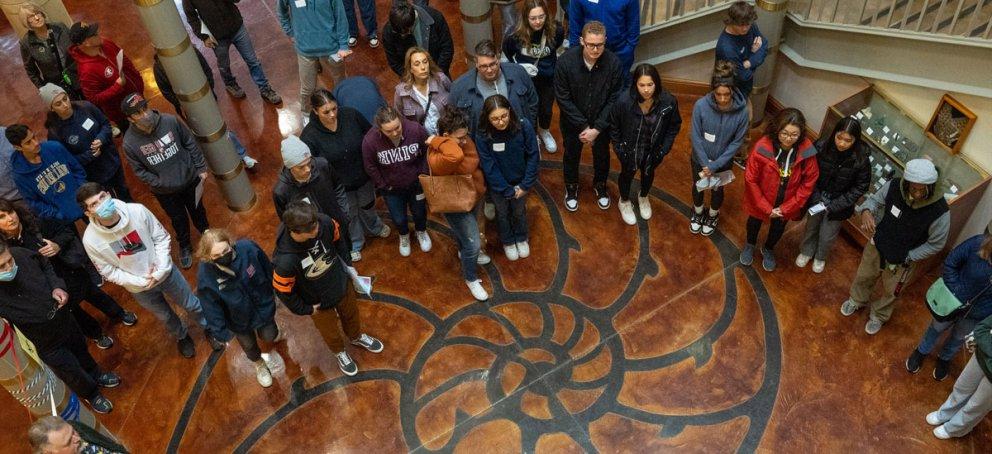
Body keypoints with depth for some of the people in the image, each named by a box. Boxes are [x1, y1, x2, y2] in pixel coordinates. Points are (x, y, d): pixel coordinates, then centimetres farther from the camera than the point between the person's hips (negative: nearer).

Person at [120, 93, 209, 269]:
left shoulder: (170, 121, -21)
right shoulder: (130, 142, -22)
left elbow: (191, 144, -8)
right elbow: (139, 170, -9)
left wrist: (201, 168, -4)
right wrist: (160, 184, -15)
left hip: (190, 179, 1)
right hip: (165, 192, -1)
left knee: (198, 210, 25)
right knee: (178, 219, 21)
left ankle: (206, 232, 57)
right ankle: (185, 246, 50)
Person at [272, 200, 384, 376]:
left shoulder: (324, 223, -32)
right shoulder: (284, 261, -43)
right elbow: (283, 290, -24)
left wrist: (348, 264, 1)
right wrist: (305, 309, -12)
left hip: (342, 283, 3)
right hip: (319, 302, -3)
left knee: (351, 313, 33)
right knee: (330, 331, 28)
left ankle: (357, 337, 67)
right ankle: (340, 352, 62)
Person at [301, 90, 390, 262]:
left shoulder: (351, 115, -23)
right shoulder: (309, 136, -29)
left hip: (364, 175, 2)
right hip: (339, 184, -2)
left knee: (368, 205, 31)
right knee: (350, 215, 23)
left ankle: (375, 227, 66)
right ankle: (355, 244, 55)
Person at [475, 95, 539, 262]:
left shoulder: (524, 126, -28)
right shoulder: (482, 136, -29)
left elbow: (533, 156, -17)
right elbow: (489, 167, -20)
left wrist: (526, 185, -15)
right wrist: (508, 191, -16)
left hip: (520, 181, 1)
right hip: (498, 184, -1)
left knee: (519, 211, 26)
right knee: (502, 213, 25)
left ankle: (522, 238, 55)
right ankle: (508, 241, 53)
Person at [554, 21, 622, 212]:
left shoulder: (613, 62, -24)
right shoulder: (566, 61, -27)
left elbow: (614, 99, -16)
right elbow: (563, 98, -19)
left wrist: (597, 128, -19)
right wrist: (583, 126, -19)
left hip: (602, 122, 1)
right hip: (573, 122, -1)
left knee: (602, 155, 24)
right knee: (571, 155, 22)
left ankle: (600, 185, 53)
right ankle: (571, 187, 51)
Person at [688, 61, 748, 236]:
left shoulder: (741, 111, -26)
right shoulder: (701, 105, -28)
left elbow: (737, 142, -16)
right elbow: (696, 137, -18)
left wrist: (715, 165, -18)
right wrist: (705, 163, -17)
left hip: (723, 161, 0)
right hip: (700, 159, 0)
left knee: (717, 190, 26)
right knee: (698, 187, 25)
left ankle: (713, 215, 55)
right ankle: (698, 212, 56)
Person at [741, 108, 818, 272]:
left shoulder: (807, 151, -27)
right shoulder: (763, 147, -32)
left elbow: (808, 183, -14)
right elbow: (750, 179, -22)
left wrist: (786, 208, -15)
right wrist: (766, 208, -18)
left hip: (786, 204, 2)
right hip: (761, 201, -1)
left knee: (778, 228, 29)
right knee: (755, 222, 29)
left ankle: (768, 250, 60)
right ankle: (750, 245, 61)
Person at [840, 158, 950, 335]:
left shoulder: (939, 212, -33)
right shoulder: (894, 186, -27)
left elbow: (936, 244, -17)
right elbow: (875, 199, -8)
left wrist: (907, 257, -16)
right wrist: (866, 211, -31)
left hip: (901, 261, -2)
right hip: (877, 245, 2)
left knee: (890, 292, 24)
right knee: (863, 277, 28)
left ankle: (879, 316, 54)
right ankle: (857, 301, 60)